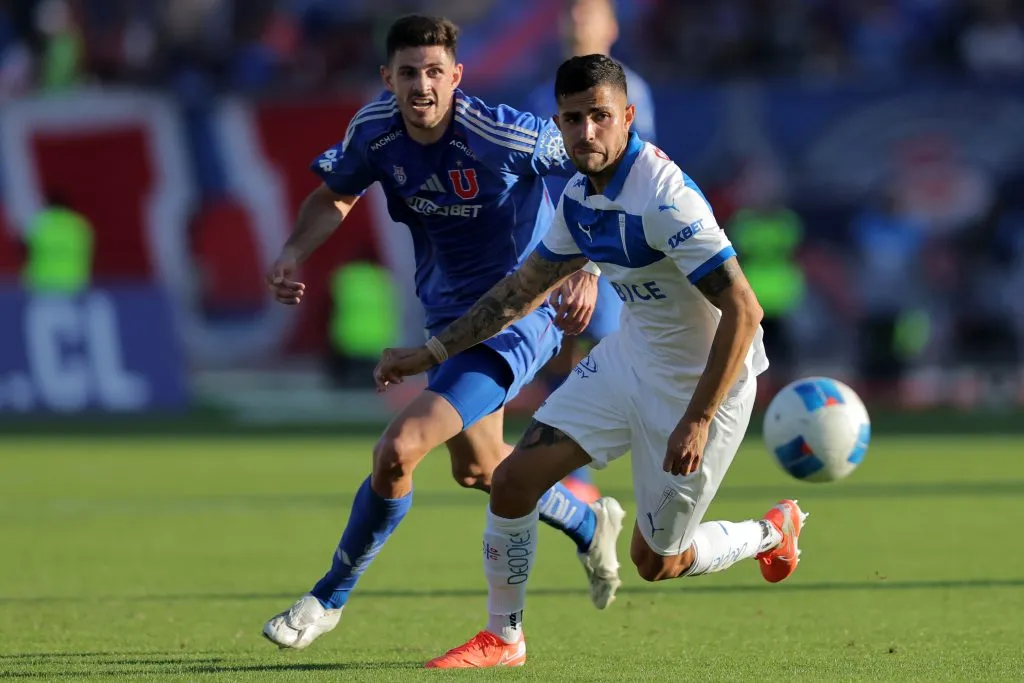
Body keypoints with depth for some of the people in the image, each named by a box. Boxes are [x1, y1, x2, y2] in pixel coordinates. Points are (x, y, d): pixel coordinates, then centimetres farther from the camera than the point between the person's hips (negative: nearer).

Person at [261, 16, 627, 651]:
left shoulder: (501, 134, -28)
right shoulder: (376, 129, -11)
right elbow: (336, 195, 8)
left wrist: (587, 269, -27)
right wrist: (293, 254, -11)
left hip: (516, 318, -8)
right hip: (448, 312, 8)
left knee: (398, 450, -20)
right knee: (477, 468, 27)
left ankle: (329, 598, 2)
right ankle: (591, 524, 56)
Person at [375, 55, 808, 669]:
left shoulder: (664, 198, -29)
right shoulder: (582, 197, -2)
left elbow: (743, 311, -31)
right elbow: (526, 287, 14)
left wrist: (697, 421, -31)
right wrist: (432, 353, 15)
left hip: (701, 384, -8)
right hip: (629, 358, 8)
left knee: (656, 562, 4)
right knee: (514, 480, -1)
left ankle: (773, 532, 33)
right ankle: (503, 638, 17)